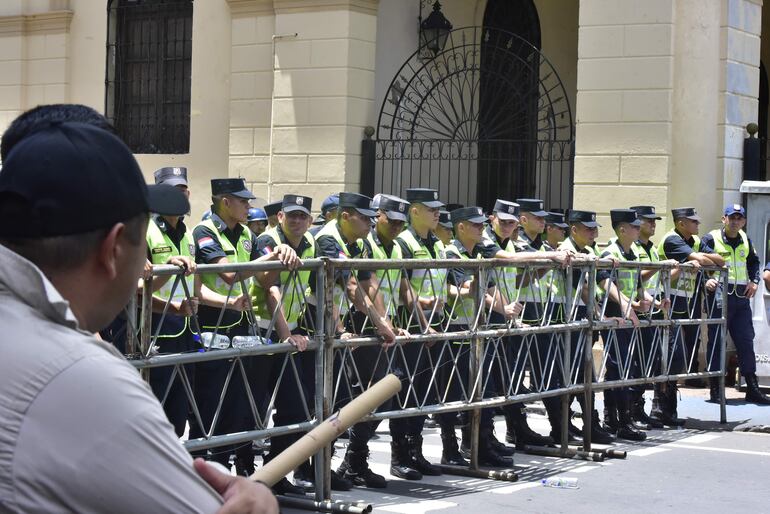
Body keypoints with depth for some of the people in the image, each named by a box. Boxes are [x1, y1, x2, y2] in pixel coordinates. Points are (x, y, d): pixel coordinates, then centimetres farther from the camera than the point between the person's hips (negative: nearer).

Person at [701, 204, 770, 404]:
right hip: (719, 296, -6)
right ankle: (715, 389, 5)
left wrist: (754, 281, 13)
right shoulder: (711, 239, -4)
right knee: (716, 342, -1)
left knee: (746, 341, 6)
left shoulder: (745, 240, 15)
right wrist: (706, 280, -22)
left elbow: (754, 261, 29)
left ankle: (753, 389, 11)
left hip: (741, 297, 6)